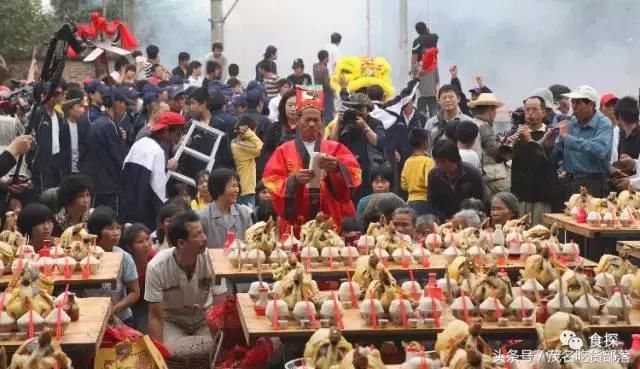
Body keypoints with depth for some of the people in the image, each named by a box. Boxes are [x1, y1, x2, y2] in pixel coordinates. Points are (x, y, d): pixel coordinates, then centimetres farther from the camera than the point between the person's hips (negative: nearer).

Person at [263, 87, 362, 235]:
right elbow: (271, 182, 0)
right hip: (297, 223, -1)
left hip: (332, 222, 1)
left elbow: (354, 175, -1)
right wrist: (293, 180, -18)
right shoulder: (283, 151, 9)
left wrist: (337, 168, -21)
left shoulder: (335, 148, 12)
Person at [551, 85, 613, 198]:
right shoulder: (571, 123, 11)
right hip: (569, 183, 5)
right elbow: (558, 156, 17)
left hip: (593, 184, -5)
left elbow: (600, 150, -26)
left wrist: (568, 137, -20)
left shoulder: (603, 123, -6)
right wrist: (550, 145, -6)